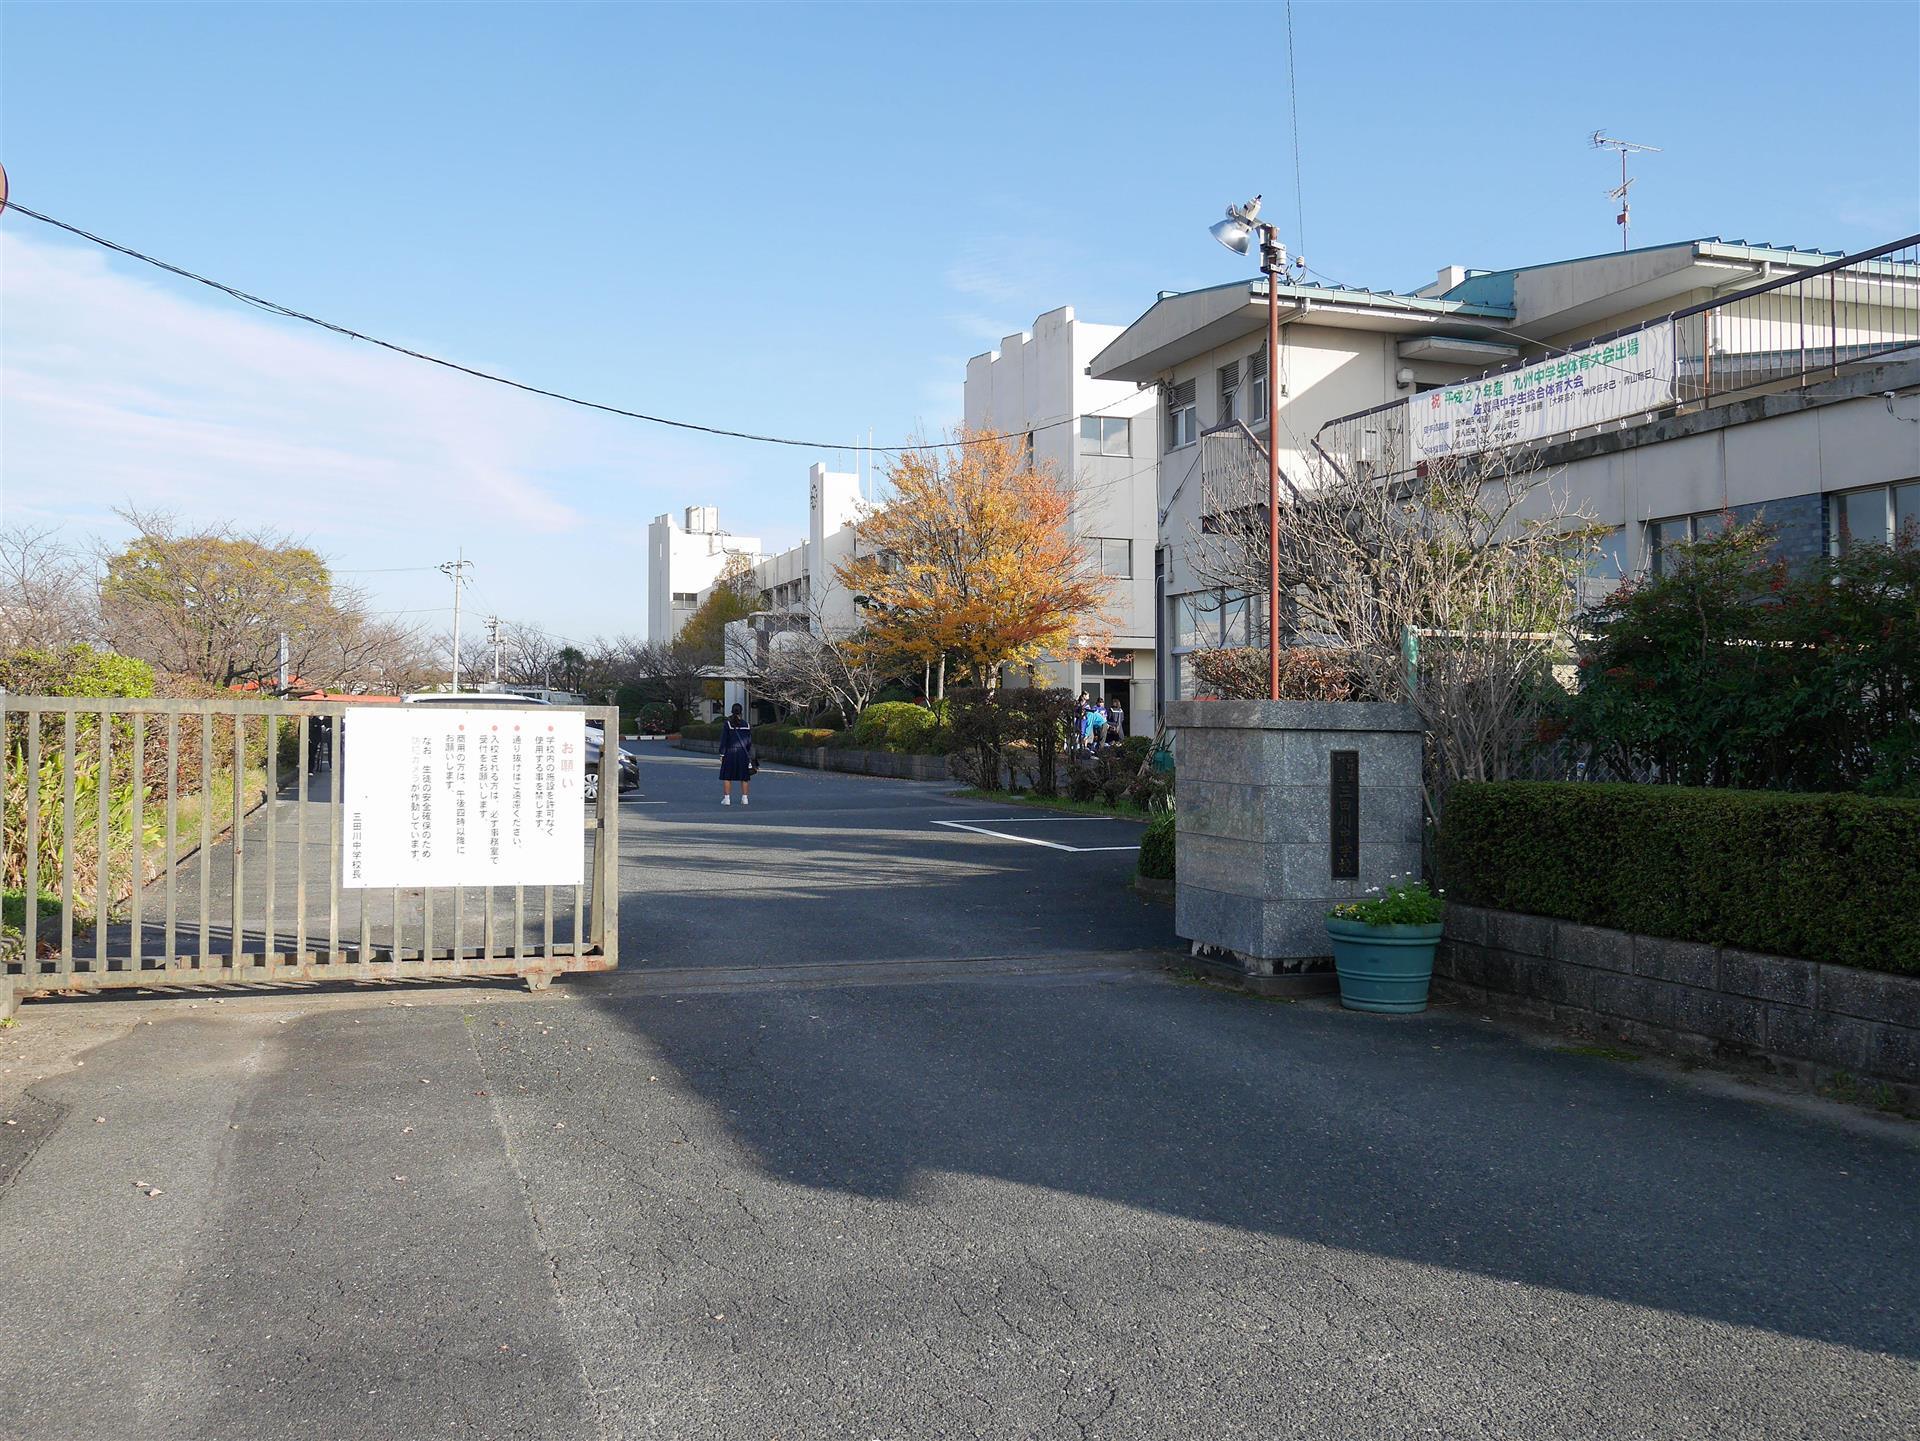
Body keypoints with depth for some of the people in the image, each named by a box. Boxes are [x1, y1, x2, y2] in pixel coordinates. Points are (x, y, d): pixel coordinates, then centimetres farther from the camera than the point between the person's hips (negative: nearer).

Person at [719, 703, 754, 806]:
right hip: (743, 754, 3)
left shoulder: (727, 724, -6)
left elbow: (724, 740, -7)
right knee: (744, 777, 9)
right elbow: (749, 741, 6)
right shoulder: (746, 725, 4)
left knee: (727, 776, 3)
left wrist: (722, 754, -3)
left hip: (730, 753, -3)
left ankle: (727, 798, 0)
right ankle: (744, 798, 7)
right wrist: (750, 756, 11)